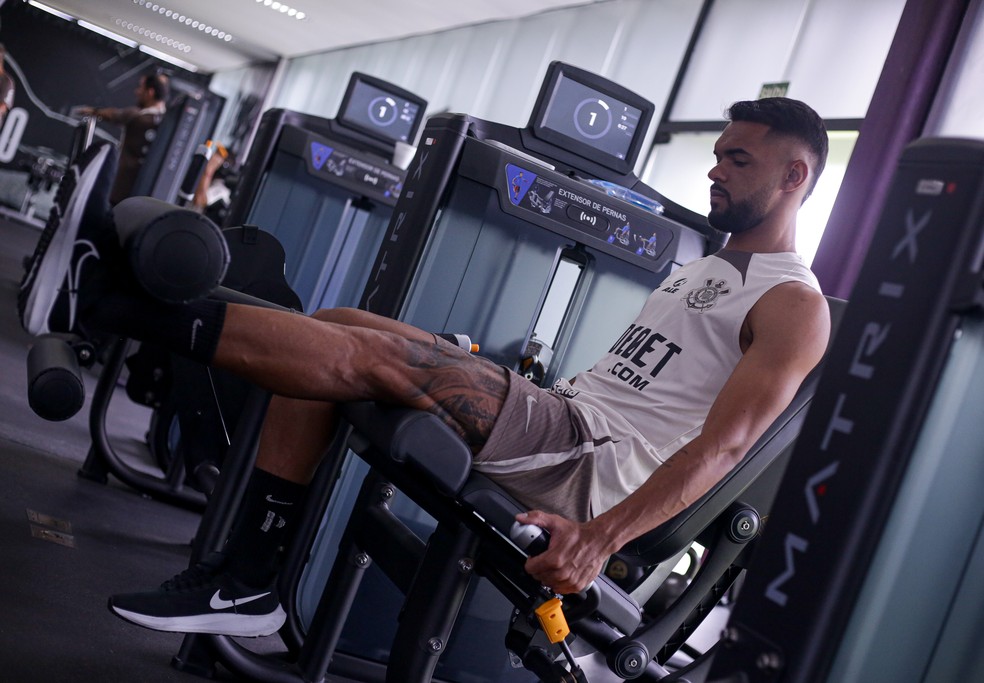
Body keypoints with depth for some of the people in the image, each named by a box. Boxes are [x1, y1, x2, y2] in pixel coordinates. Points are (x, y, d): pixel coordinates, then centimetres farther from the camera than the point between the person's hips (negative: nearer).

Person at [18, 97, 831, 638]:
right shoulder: (697, 273, 26)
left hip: (595, 468, -9)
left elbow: (723, 443, -18)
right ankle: (248, 581, -5)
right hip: (560, 416, 9)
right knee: (342, 328, -2)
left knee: (370, 353, -25)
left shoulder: (793, 305, -3)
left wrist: (603, 535, -30)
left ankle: (116, 302, -17)